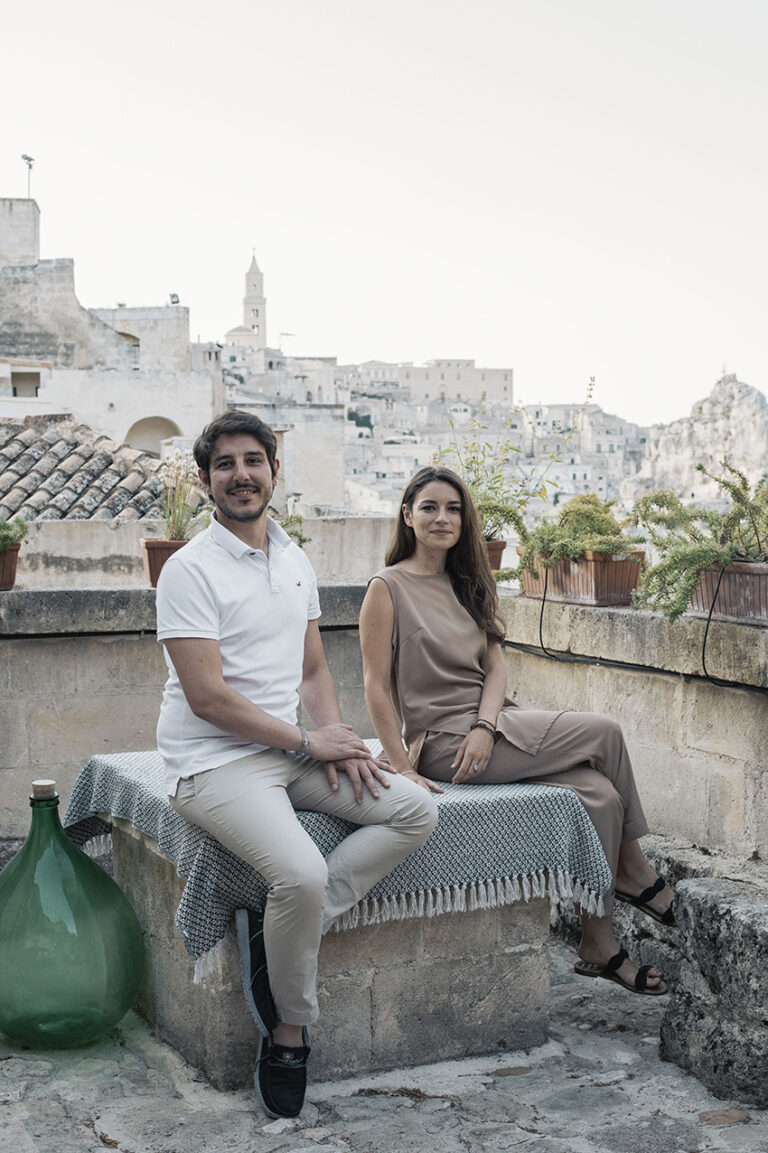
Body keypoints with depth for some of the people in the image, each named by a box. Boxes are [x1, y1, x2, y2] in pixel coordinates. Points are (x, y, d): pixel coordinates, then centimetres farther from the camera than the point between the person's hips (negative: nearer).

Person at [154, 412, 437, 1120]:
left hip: (293, 751, 8)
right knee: (302, 875, -29)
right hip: (215, 762, -8)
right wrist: (310, 742, -12)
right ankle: (290, 1029, -2)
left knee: (415, 812, -8)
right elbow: (208, 698, -17)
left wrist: (340, 736, -3)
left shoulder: (294, 561, 12)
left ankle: (280, 931, -9)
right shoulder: (191, 570, -11)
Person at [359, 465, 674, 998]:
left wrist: (484, 727, -10)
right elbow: (377, 686, -9)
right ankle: (637, 875, 6)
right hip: (442, 743, -7)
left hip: (487, 728, 7)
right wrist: (402, 768, -16)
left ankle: (600, 945, -1)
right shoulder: (389, 588, -5)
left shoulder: (467, 584, 16)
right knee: (605, 732, -13)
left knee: (600, 794, -14)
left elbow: (496, 665, 9)